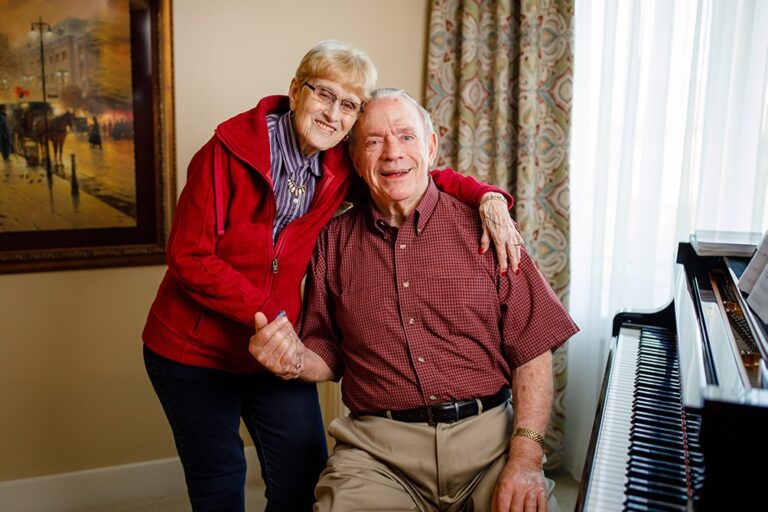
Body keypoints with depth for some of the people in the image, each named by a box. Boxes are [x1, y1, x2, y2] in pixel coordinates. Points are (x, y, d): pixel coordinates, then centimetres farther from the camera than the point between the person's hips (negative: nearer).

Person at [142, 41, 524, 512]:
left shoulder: (342, 165, -5)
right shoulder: (230, 151, -17)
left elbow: (418, 178, 2)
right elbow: (190, 257, -19)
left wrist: (488, 197, -17)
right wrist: (268, 313, -25)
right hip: (194, 350, -3)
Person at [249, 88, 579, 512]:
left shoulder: (481, 228, 3)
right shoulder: (335, 240, 8)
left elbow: (532, 349, 0)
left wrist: (525, 458, -11)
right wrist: (296, 360, -9)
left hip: (488, 434, 0)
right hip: (376, 449, 1)